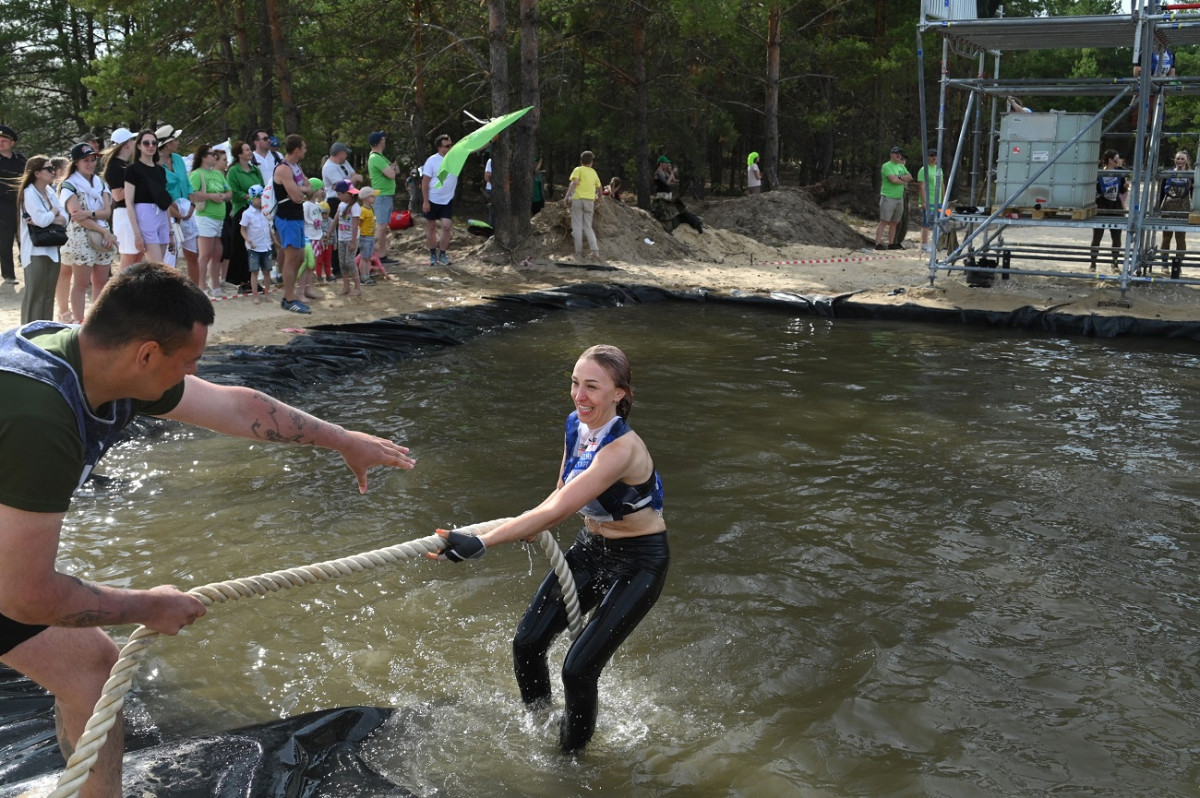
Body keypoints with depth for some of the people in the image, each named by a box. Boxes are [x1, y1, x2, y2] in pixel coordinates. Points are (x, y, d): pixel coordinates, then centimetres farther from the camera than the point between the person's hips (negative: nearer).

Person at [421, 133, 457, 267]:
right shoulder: (432, 161, -14)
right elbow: (425, 182, -12)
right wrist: (425, 201, -15)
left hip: (447, 200, 2)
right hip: (432, 199, -2)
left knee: (446, 226, -8)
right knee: (431, 227, 9)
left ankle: (442, 254, 4)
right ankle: (433, 254, 22)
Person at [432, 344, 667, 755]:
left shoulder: (622, 449, -31)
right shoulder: (576, 426, -6)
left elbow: (558, 511, -38)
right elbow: (564, 491, 11)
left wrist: (481, 544, -41)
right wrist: (529, 528, -9)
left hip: (639, 562, -7)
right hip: (591, 548, 7)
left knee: (578, 668, -10)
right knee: (527, 643, 0)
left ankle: (571, 754, 18)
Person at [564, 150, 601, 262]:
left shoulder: (578, 170, 4)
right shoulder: (594, 172, 19)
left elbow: (575, 182, -13)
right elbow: (599, 187, 32)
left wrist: (567, 196, -15)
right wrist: (598, 197, 50)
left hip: (578, 199, -4)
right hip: (590, 201, 4)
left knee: (577, 227, 0)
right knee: (588, 227, 9)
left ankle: (579, 253, -4)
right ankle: (595, 250, -9)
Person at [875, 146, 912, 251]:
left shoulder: (902, 166, 17)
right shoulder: (886, 166, -7)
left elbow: (910, 177, 7)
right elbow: (893, 180, -19)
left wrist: (899, 177, -10)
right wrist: (904, 180, -1)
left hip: (899, 198, 7)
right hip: (888, 198, -7)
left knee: (894, 222, 8)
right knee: (884, 222, -12)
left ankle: (891, 244, 11)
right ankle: (878, 243, -15)